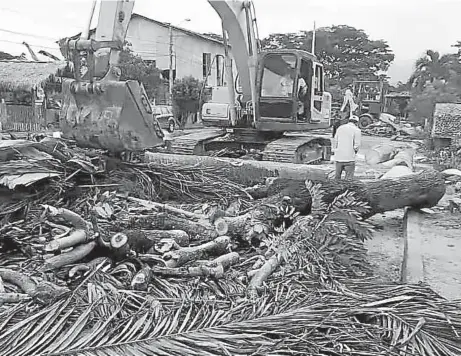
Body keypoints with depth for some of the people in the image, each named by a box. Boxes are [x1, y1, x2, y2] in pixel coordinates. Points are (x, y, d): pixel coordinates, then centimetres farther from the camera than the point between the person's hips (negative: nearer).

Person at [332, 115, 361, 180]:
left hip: (338, 157, 5)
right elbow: (357, 145, -8)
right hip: (349, 158, -4)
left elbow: (335, 142, 11)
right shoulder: (357, 130, -4)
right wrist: (355, 152, 11)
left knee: (337, 178, 12)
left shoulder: (340, 128, 11)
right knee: (348, 179, 0)